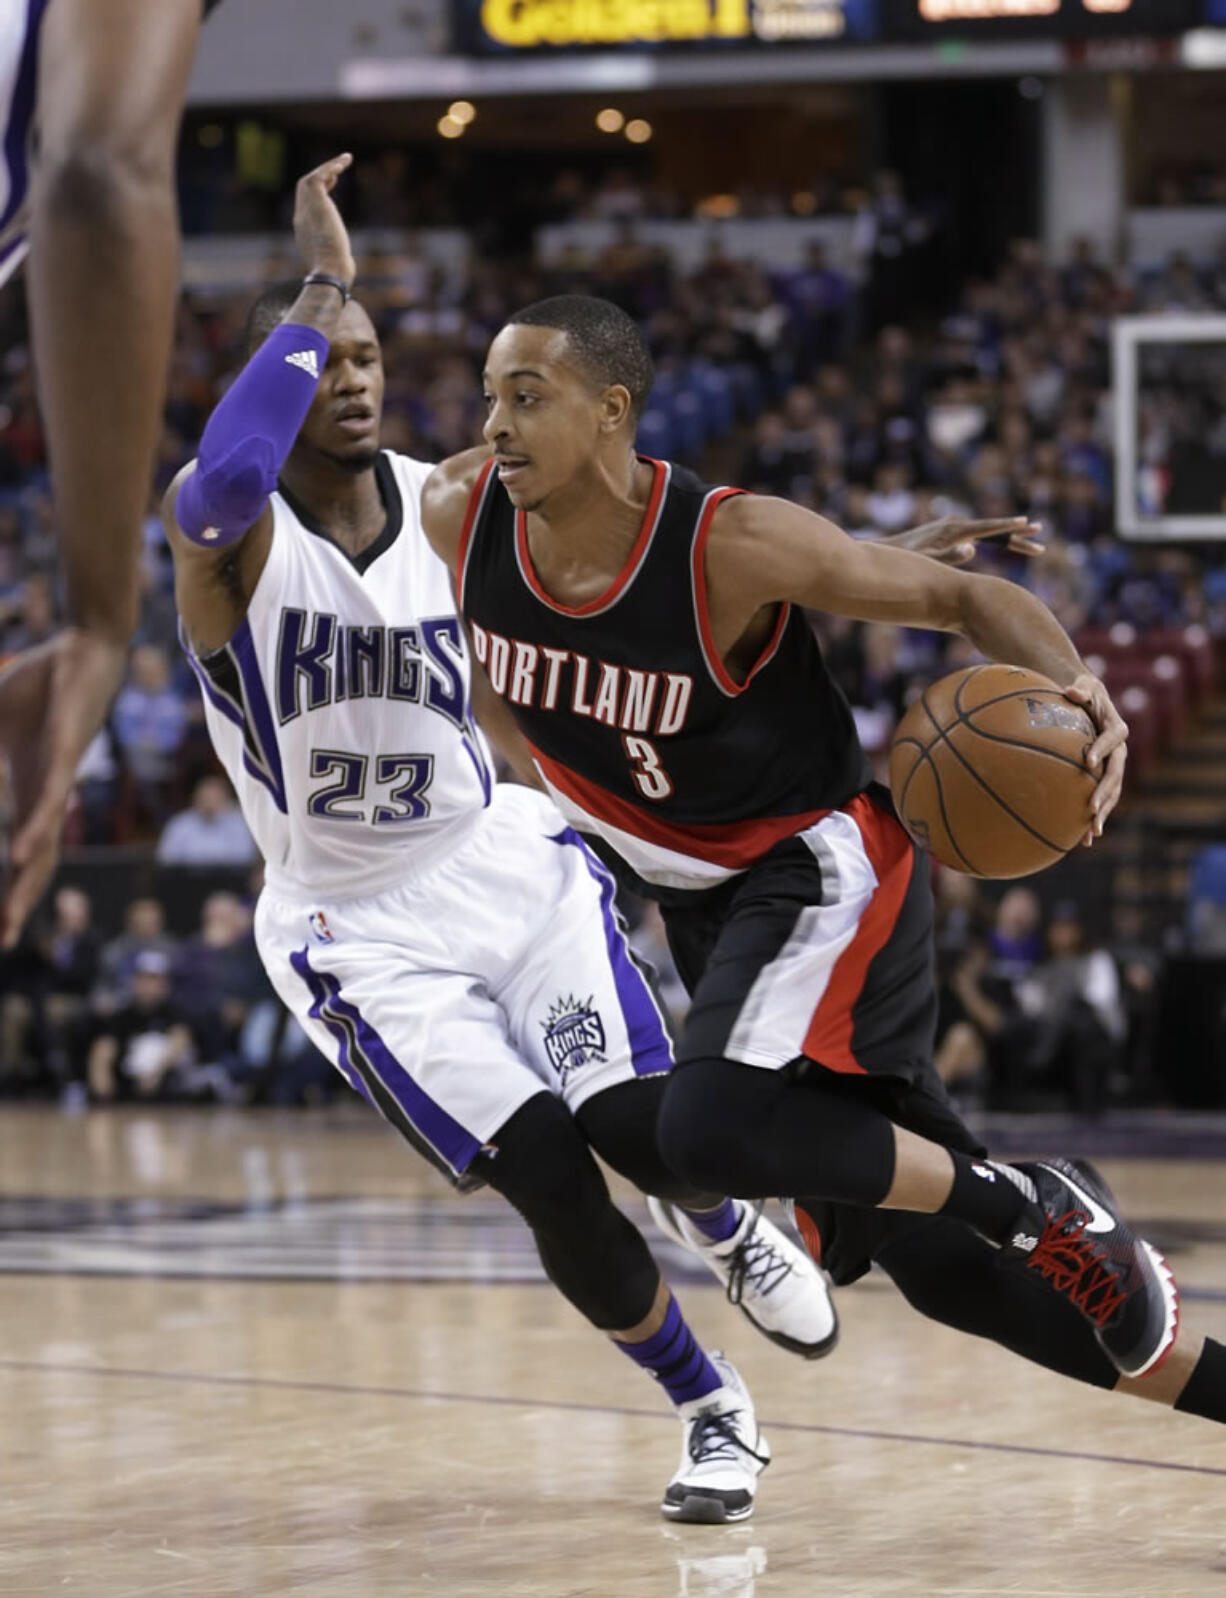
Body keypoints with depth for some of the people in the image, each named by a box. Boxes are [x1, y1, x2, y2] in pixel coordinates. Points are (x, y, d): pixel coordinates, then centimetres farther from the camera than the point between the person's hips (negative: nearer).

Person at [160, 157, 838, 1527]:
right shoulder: (228, 528, -16)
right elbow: (223, 481, -42)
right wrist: (317, 284, -35)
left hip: (500, 863, 3)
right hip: (355, 926, -3)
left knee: (637, 1127, -17)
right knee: (547, 1179, -16)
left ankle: (729, 1230, 21)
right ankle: (711, 1412, 8)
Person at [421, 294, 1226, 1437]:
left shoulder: (737, 545, -26)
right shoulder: (455, 516, -13)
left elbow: (962, 599, -16)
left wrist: (1075, 690, -36)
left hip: (820, 869, -6)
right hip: (700, 898, 6)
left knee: (713, 1127, -33)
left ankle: (1035, 1206, -12)